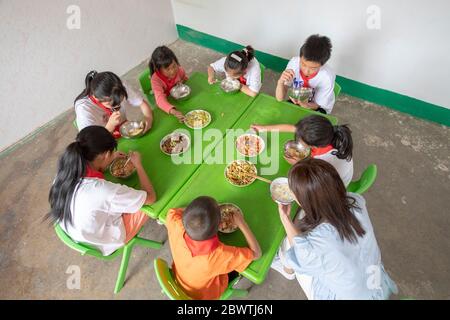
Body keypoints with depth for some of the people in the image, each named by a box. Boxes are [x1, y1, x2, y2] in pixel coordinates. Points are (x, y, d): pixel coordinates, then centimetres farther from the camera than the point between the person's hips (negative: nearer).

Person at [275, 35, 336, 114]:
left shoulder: (327, 77, -31)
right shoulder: (294, 62, -24)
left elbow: (317, 105, -17)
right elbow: (280, 98, -23)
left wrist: (305, 104, -39)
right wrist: (280, 82, -43)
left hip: (318, 108, -3)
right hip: (297, 100, 4)